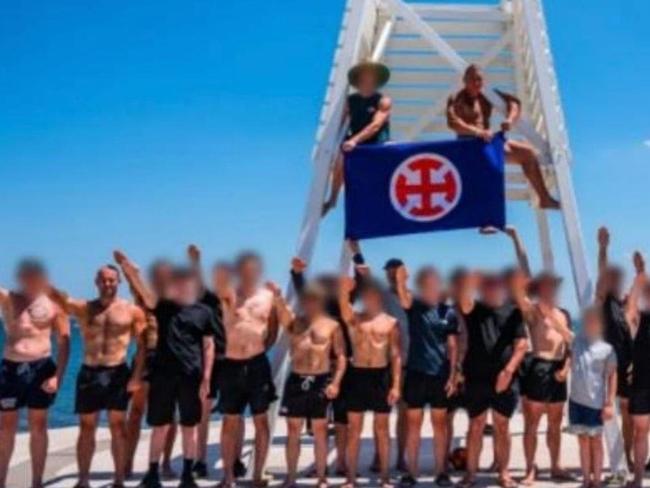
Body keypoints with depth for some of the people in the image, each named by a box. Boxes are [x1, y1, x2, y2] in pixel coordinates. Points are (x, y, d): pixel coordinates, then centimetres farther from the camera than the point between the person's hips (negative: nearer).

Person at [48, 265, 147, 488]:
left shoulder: (132, 311, 1)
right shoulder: (83, 308, 5)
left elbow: (142, 346, 0)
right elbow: (57, 296, -12)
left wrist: (136, 376, -9)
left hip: (118, 373, -1)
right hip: (89, 372, 2)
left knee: (118, 426, 3)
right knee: (86, 428, 6)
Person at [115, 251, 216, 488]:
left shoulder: (203, 312, 4)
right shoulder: (163, 306, 5)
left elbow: (208, 346, 3)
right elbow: (141, 290, -10)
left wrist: (206, 378, -4)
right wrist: (125, 266, -26)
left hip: (191, 377, 0)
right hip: (162, 374, 0)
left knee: (189, 427, 8)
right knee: (160, 426, 7)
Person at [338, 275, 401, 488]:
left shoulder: (390, 323, 2)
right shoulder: (353, 318, 6)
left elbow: (396, 356, 0)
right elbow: (343, 298, -13)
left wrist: (396, 385, -6)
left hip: (380, 375, -1)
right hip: (357, 374, 1)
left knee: (381, 427, 6)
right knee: (354, 428, 3)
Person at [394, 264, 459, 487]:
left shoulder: (448, 312, 2)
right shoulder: (414, 306, 1)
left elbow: (453, 346, 3)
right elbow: (404, 300, -23)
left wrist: (452, 375, -3)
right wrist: (400, 282, -42)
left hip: (440, 374, 0)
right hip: (416, 372, 0)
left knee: (440, 423, 7)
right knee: (413, 423, 4)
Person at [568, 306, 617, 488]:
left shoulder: (606, 348, -8)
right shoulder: (577, 341, 4)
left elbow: (612, 376, -6)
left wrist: (610, 403, -8)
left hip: (596, 402, -4)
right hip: (576, 399, 4)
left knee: (596, 440, 7)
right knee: (583, 440, 10)